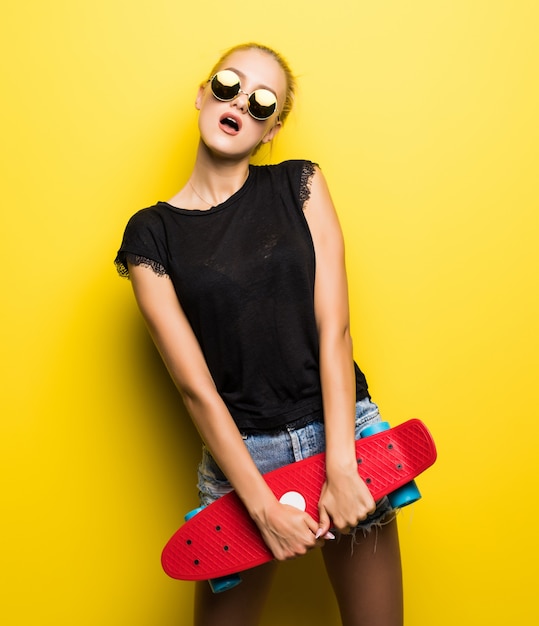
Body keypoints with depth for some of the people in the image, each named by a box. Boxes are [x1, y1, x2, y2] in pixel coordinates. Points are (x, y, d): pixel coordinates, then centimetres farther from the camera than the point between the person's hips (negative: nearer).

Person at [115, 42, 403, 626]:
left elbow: (333, 329, -6)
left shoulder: (299, 185, 1)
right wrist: (262, 504, -13)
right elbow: (195, 385, -8)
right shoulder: (151, 234, -2)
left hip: (345, 428, 1)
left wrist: (340, 466, -14)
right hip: (239, 452, -1)